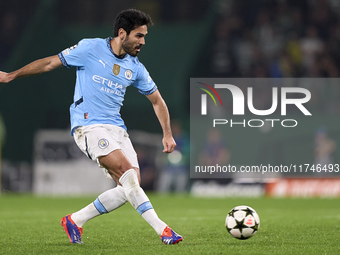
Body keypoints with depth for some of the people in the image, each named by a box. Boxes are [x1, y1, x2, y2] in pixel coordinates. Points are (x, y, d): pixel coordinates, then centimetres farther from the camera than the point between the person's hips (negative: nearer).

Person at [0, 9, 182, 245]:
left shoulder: (135, 68, 9)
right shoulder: (90, 49, -5)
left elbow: (157, 101, 20)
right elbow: (50, 63, 5)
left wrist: (167, 134, 9)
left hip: (116, 128, 6)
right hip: (88, 126, -6)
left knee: (131, 185, -8)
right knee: (127, 171, -24)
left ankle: (75, 220, 6)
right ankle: (161, 228, -26)